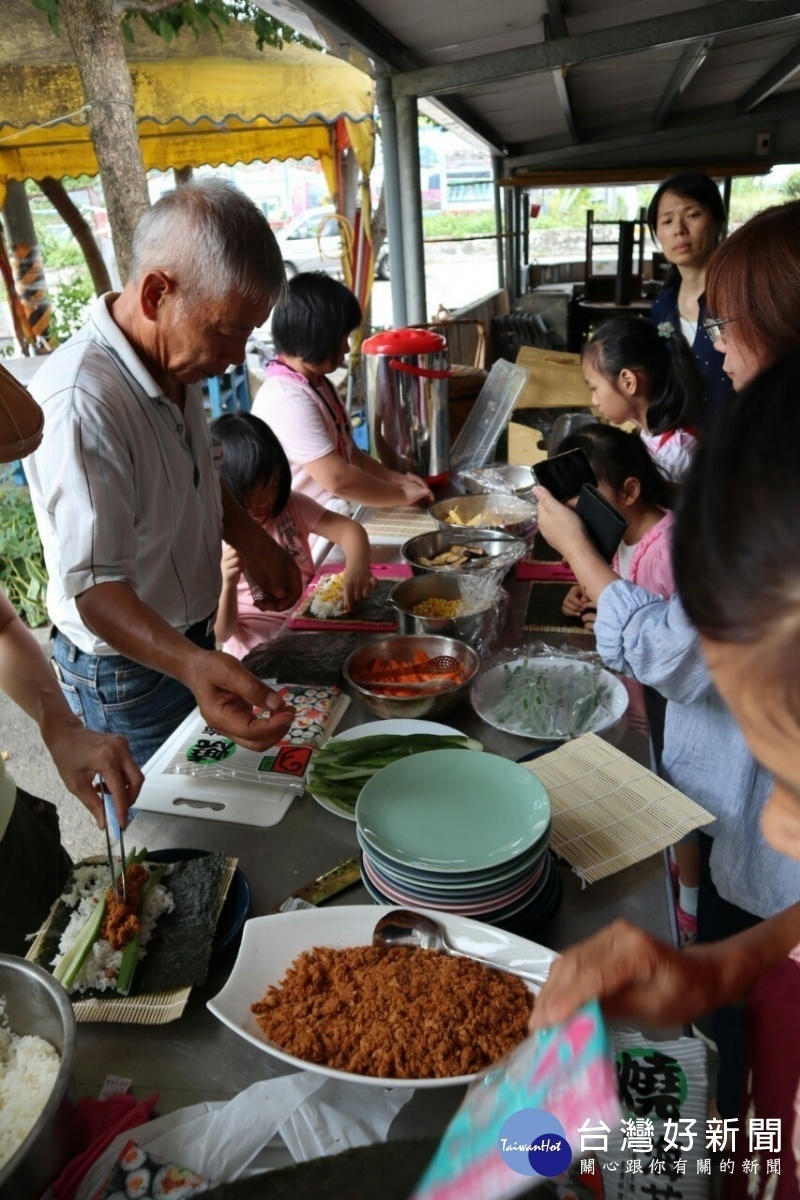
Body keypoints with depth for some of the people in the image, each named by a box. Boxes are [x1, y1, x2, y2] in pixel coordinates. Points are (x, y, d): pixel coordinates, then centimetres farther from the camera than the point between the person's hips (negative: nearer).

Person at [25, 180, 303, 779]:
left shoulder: (178, 359, -2)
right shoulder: (81, 400, -32)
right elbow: (94, 588, -34)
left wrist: (251, 540, -2)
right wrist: (192, 664, -50)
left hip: (191, 646, 8)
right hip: (129, 673, -8)